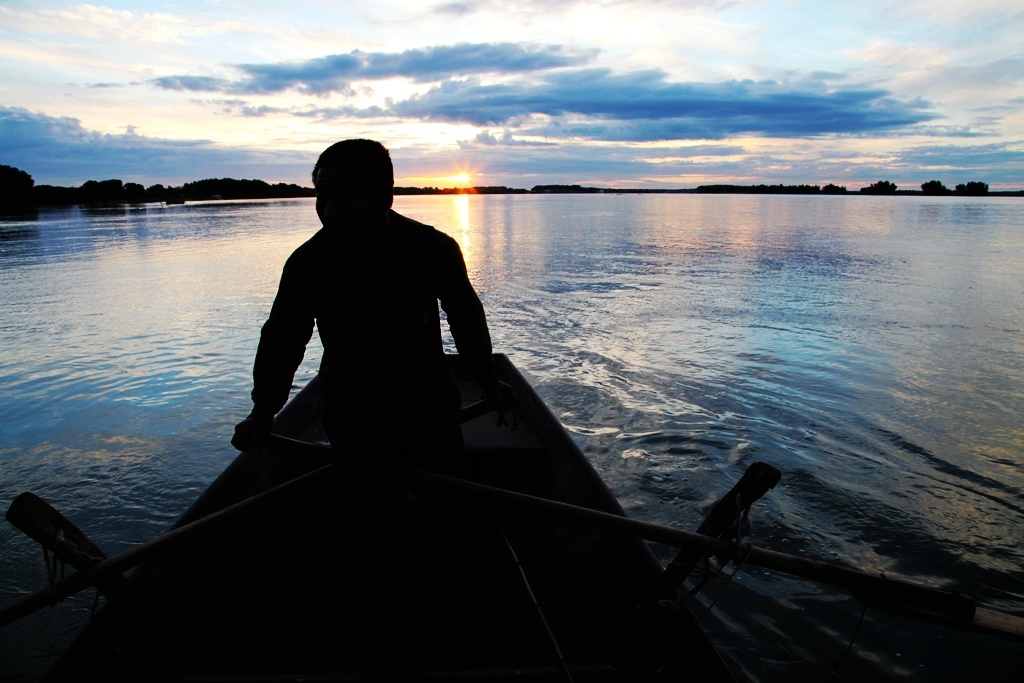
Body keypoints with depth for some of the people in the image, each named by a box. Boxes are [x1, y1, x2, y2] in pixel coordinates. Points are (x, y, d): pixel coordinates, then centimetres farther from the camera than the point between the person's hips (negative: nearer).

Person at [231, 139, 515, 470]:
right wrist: (262, 413, -2)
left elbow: (466, 316, 3)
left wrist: (489, 381, 12)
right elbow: (282, 339, 1)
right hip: (349, 403, 1)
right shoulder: (307, 262, -11)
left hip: (427, 396, 0)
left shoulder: (434, 248, -12)